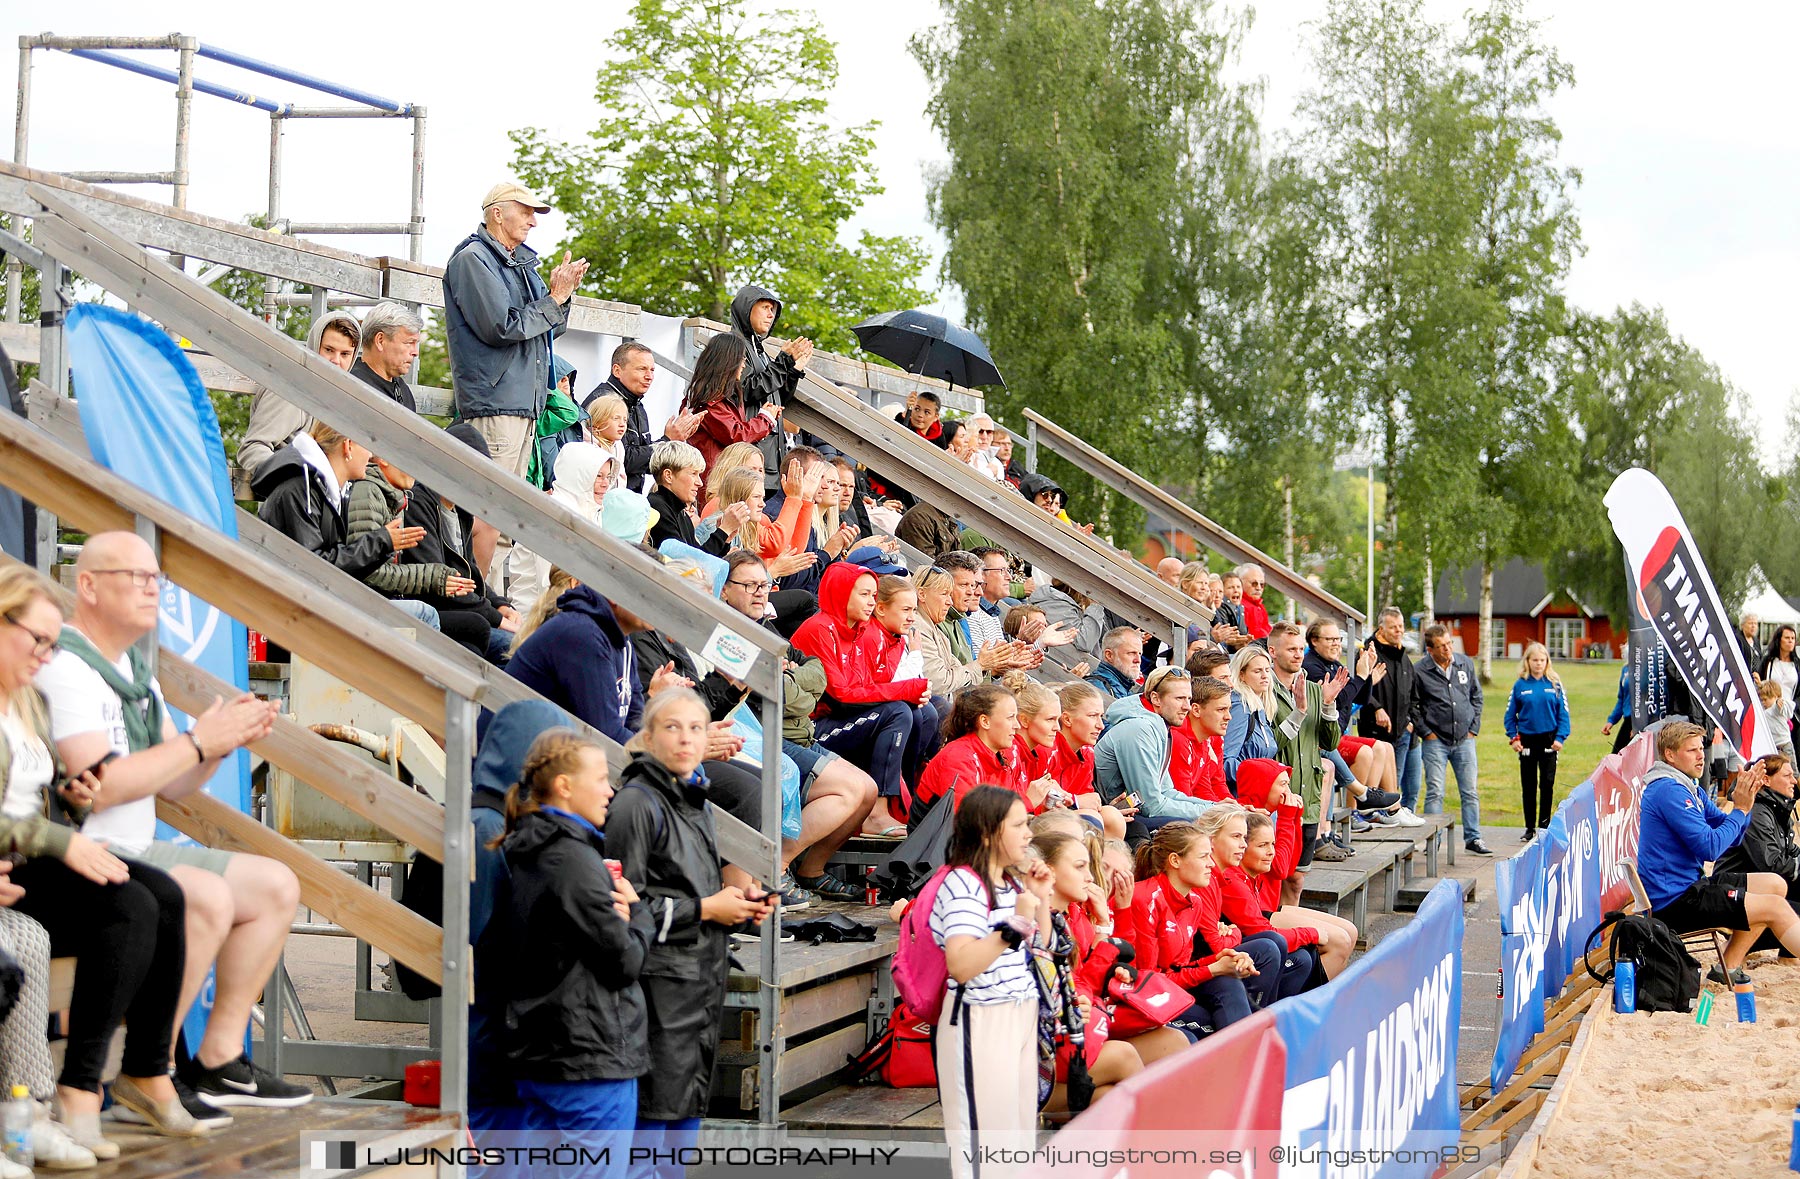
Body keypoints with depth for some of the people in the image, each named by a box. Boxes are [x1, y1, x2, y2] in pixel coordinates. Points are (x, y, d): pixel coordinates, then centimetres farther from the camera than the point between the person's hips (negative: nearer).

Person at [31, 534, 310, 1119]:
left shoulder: (135, 671, 16)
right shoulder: (64, 667, -16)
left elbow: (171, 783, 17)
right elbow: (96, 786, -26)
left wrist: (226, 738, -2)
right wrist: (199, 741, -19)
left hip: (135, 852, 10)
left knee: (276, 886, 6)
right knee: (208, 897, -32)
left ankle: (218, 1060, 7)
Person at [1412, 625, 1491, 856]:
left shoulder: (1465, 664, 6)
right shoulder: (1419, 671, -5)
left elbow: (1476, 696, 16)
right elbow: (1413, 705, 0)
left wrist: (1473, 728, 8)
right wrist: (1426, 732, -5)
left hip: (1464, 739, 3)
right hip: (1436, 740, -3)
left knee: (1470, 791, 6)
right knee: (1435, 792, -4)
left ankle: (1473, 837, 14)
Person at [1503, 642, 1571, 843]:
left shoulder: (1554, 684, -1)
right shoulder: (1520, 685, -1)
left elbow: (1563, 713, 1)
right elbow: (1510, 714, 4)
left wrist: (1560, 737, -8)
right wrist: (1513, 738, -4)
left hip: (1549, 740, -1)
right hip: (1527, 740, 1)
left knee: (1547, 784, 2)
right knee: (1528, 787, 6)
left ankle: (1544, 825, 11)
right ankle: (1530, 828, 14)